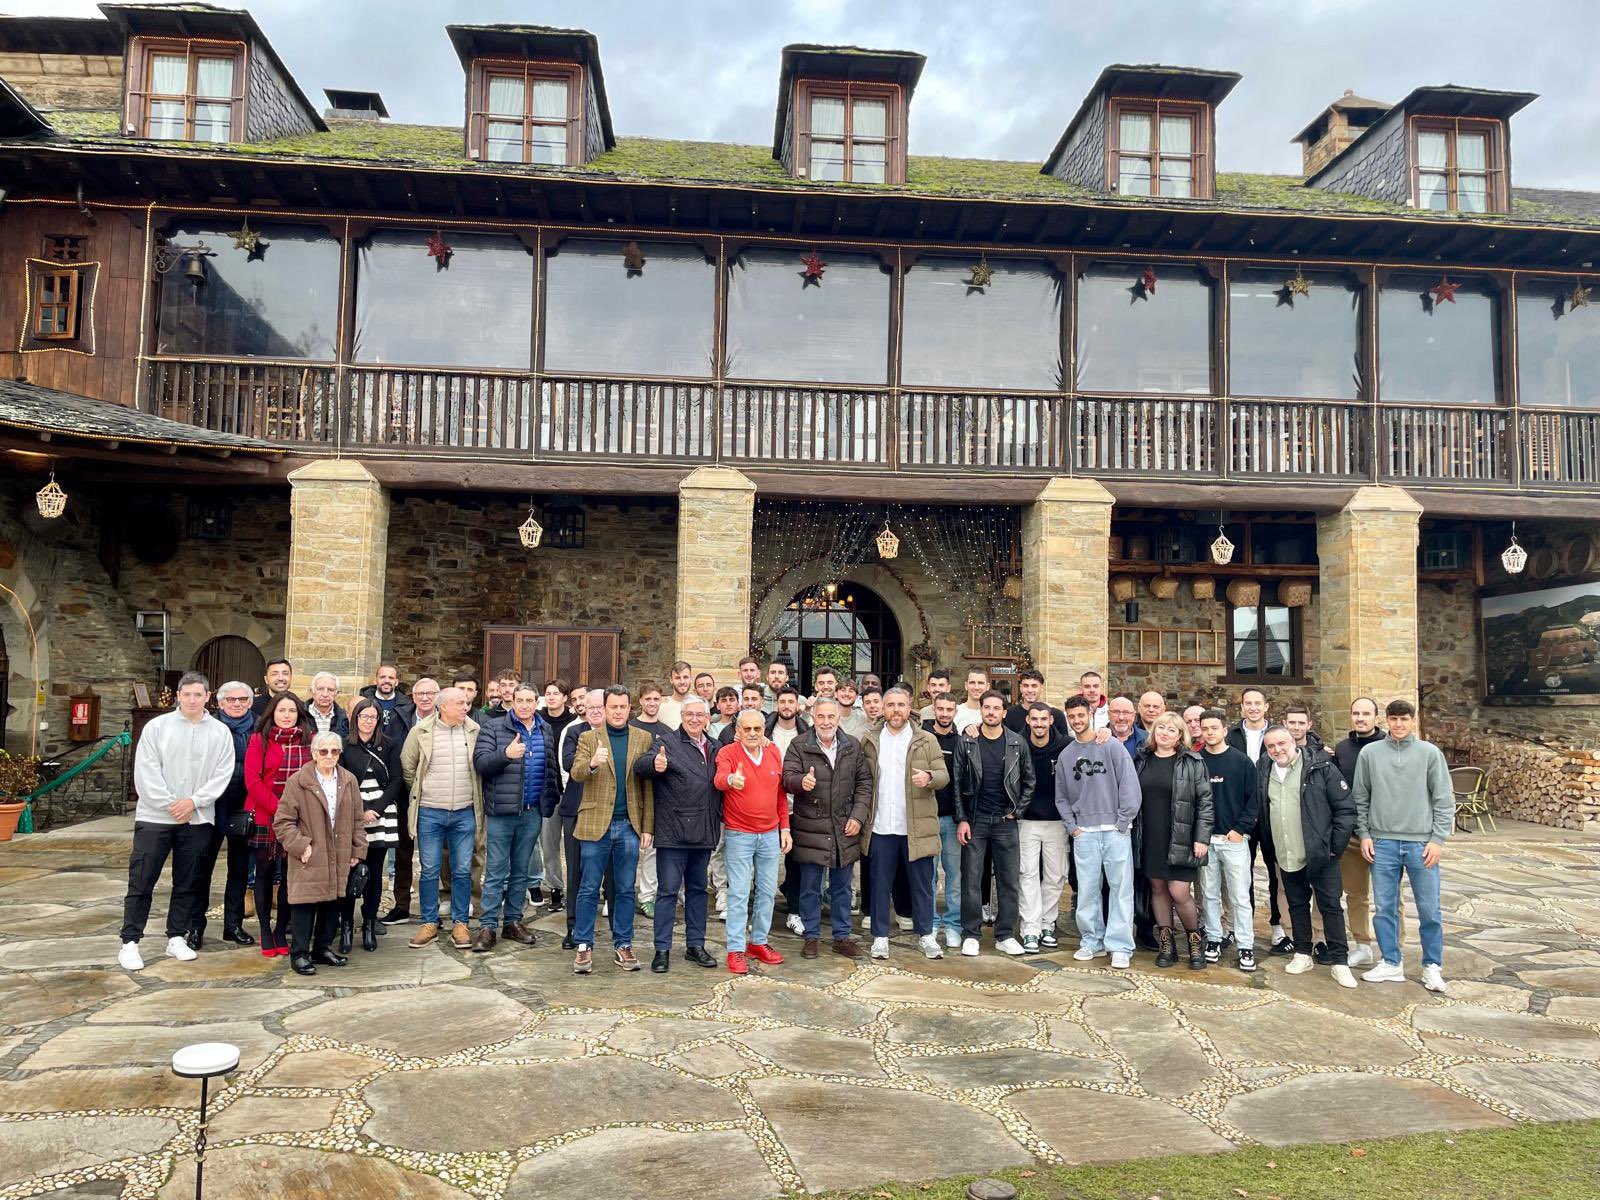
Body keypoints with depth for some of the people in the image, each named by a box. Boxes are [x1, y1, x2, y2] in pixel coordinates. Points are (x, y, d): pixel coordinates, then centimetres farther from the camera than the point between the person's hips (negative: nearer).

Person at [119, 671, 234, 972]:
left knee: (188, 884, 9)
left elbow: (222, 775, -2)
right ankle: (130, 942, 9)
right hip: (154, 817, -1)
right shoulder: (157, 727, 0)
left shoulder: (220, 732, 3)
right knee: (141, 882, 1)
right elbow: (146, 772, -5)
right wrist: (169, 805, -11)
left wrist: (194, 801, -12)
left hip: (197, 820, 2)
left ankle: (177, 938, 21)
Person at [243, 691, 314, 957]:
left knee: (291, 875, 4)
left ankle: (281, 931, 15)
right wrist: (278, 808, -16)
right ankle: (265, 931, 18)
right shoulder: (258, 740, -1)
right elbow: (252, 781, -7)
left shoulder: (308, 741, 5)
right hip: (264, 818, -1)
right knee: (265, 873, 8)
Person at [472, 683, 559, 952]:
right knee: (495, 872, 0)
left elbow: (553, 767, 17)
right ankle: (487, 927, 6)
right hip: (502, 811, -4)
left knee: (521, 870, 13)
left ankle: (513, 921, 23)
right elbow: (479, 763, -12)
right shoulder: (493, 729, -3)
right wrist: (506, 753, -28)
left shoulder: (547, 731, 10)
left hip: (533, 812, 4)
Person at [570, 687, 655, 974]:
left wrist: (647, 827, 1)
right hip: (596, 823, -1)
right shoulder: (589, 737, 3)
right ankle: (583, 946, 14)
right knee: (589, 889, 4)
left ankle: (623, 945, 19)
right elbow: (576, 774, -10)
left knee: (625, 890, 9)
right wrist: (592, 763, -32)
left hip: (629, 825, 1)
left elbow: (648, 786, 5)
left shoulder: (643, 739, 6)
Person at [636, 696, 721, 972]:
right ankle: (662, 949, 9)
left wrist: (718, 821, 9)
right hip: (673, 832, -6)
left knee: (698, 889, 15)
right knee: (668, 891, 0)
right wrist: (654, 764, -45)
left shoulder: (714, 748, 12)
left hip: (704, 832, 6)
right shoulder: (669, 742, -8)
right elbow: (639, 765, -23)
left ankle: (695, 945, 26)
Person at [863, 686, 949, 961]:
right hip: (881, 827, 1)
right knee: (880, 884, 9)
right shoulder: (870, 741, 7)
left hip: (917, 826, -1)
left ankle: (925, 935, 21)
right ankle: (880, 936, 19)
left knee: (922, 884, 7)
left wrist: (929, 777, -24)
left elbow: (944, 775, -2)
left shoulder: (927, 740, 2)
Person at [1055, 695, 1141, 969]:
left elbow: (1130, 786, -5)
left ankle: (1120, 946, 5)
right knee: (1087, 890, 5)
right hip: (1084, 833, 3)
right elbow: (1061, 797, 16)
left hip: (1115, 830, -3)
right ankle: (1092, 941, 17)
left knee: (1121, 888, -1)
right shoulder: (1066, 756, 10)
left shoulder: (1112, 746, -1)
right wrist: (1072, 826, 4)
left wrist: (1123, 821, -9)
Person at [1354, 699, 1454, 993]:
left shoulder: (1430, 753, -1)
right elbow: (1361, 799, 8)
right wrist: (1364, 834, 3)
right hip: (1382, 844, 2)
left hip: (1422, 844, -1)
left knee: (1429, 910, 4)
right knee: (1384, 908, 7)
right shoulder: (1369, 753, 3)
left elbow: (1444, 800, 0)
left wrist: (1438, 839, -6)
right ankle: (1391, 964, 20)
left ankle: (1432, 966, 21)